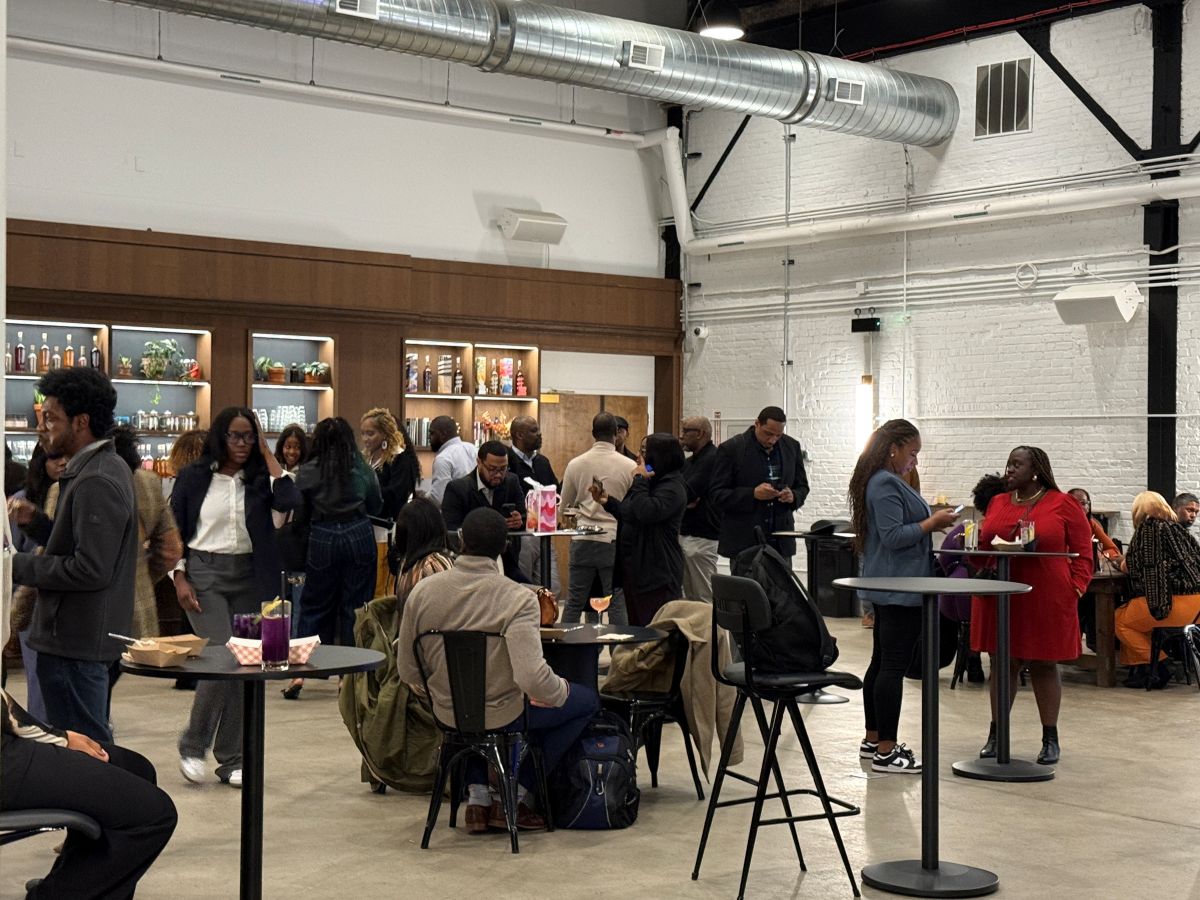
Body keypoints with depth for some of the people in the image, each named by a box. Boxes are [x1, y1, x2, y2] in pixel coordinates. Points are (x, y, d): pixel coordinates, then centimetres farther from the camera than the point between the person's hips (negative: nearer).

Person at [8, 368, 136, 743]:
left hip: (76, 642, -10)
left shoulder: (95, 482, -19)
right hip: (83, 637, 10)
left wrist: (18, 566, -16)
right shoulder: (108, 467, 13)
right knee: (94, 745, 17)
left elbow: (91, 569, -24)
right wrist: (35, 522, 8)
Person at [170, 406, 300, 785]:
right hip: (204, 573, -3)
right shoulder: (194, 476, 0)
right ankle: (193, 746, 5)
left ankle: (231, 760, 13)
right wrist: (180, 579, -6)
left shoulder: (258, 478, 4)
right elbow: (174, 531, 3)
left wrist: (267, 453, -8)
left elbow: (290, 501, -15)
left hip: (248, 576, 3)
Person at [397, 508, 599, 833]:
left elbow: (408, 672, -1)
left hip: (447, 715, 5)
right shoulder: (518, 599, -22)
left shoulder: (422, 591, -9)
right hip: (504, 717, -5)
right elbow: (533, 679, -31)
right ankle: (515, 796, 16)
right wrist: (560, 690, -8)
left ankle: (477, 795, 24)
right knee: (587, 700, 18)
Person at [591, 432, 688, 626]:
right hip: (634, 569, 10)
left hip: (656, 574, -10)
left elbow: (646, 512, -31)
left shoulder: (673, 487, -15)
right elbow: (629, 516, 26)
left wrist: (639, 480, -19)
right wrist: (606, 501, 15)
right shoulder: (651, 482, 17)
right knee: (636, 629, 14)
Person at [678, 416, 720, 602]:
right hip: (685, 534, 9)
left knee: (704, 598, -7)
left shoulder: (712, 459, -12)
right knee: (690, 596, 11)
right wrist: (685, 501, -9)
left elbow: (688, 492, -18)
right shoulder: (690, 461, 19)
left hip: (701, 538, -9)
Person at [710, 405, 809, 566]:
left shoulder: (792, 447, 7)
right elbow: (718, 494, -7)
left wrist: (793, 496, -8)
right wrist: (753, 494, -21)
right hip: (744, 540, -3)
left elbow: (802, 487, 16)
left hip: (781, 541, 3)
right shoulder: (730, 449, -6)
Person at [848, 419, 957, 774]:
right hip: (900, 588, -11)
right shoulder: (886, 485, -17)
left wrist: (930, 520, 15)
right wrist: (931, 523, -14)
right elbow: (893, 536, -22)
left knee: (881, 663, 15)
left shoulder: (886, 481, 16)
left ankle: (873, 740, 23)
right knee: (894, 667, -8)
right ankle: (885, 751, -5)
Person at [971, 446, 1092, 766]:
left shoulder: (1063, 505, -3)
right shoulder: (997, 503, 11)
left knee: (1044, 666, 4)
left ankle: (1050, 739, 14)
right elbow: (982, 545, 15)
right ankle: (996, 734, 16)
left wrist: (1075, 588, -11)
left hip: (1045, 601, -4)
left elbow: (1082, 552, -3)